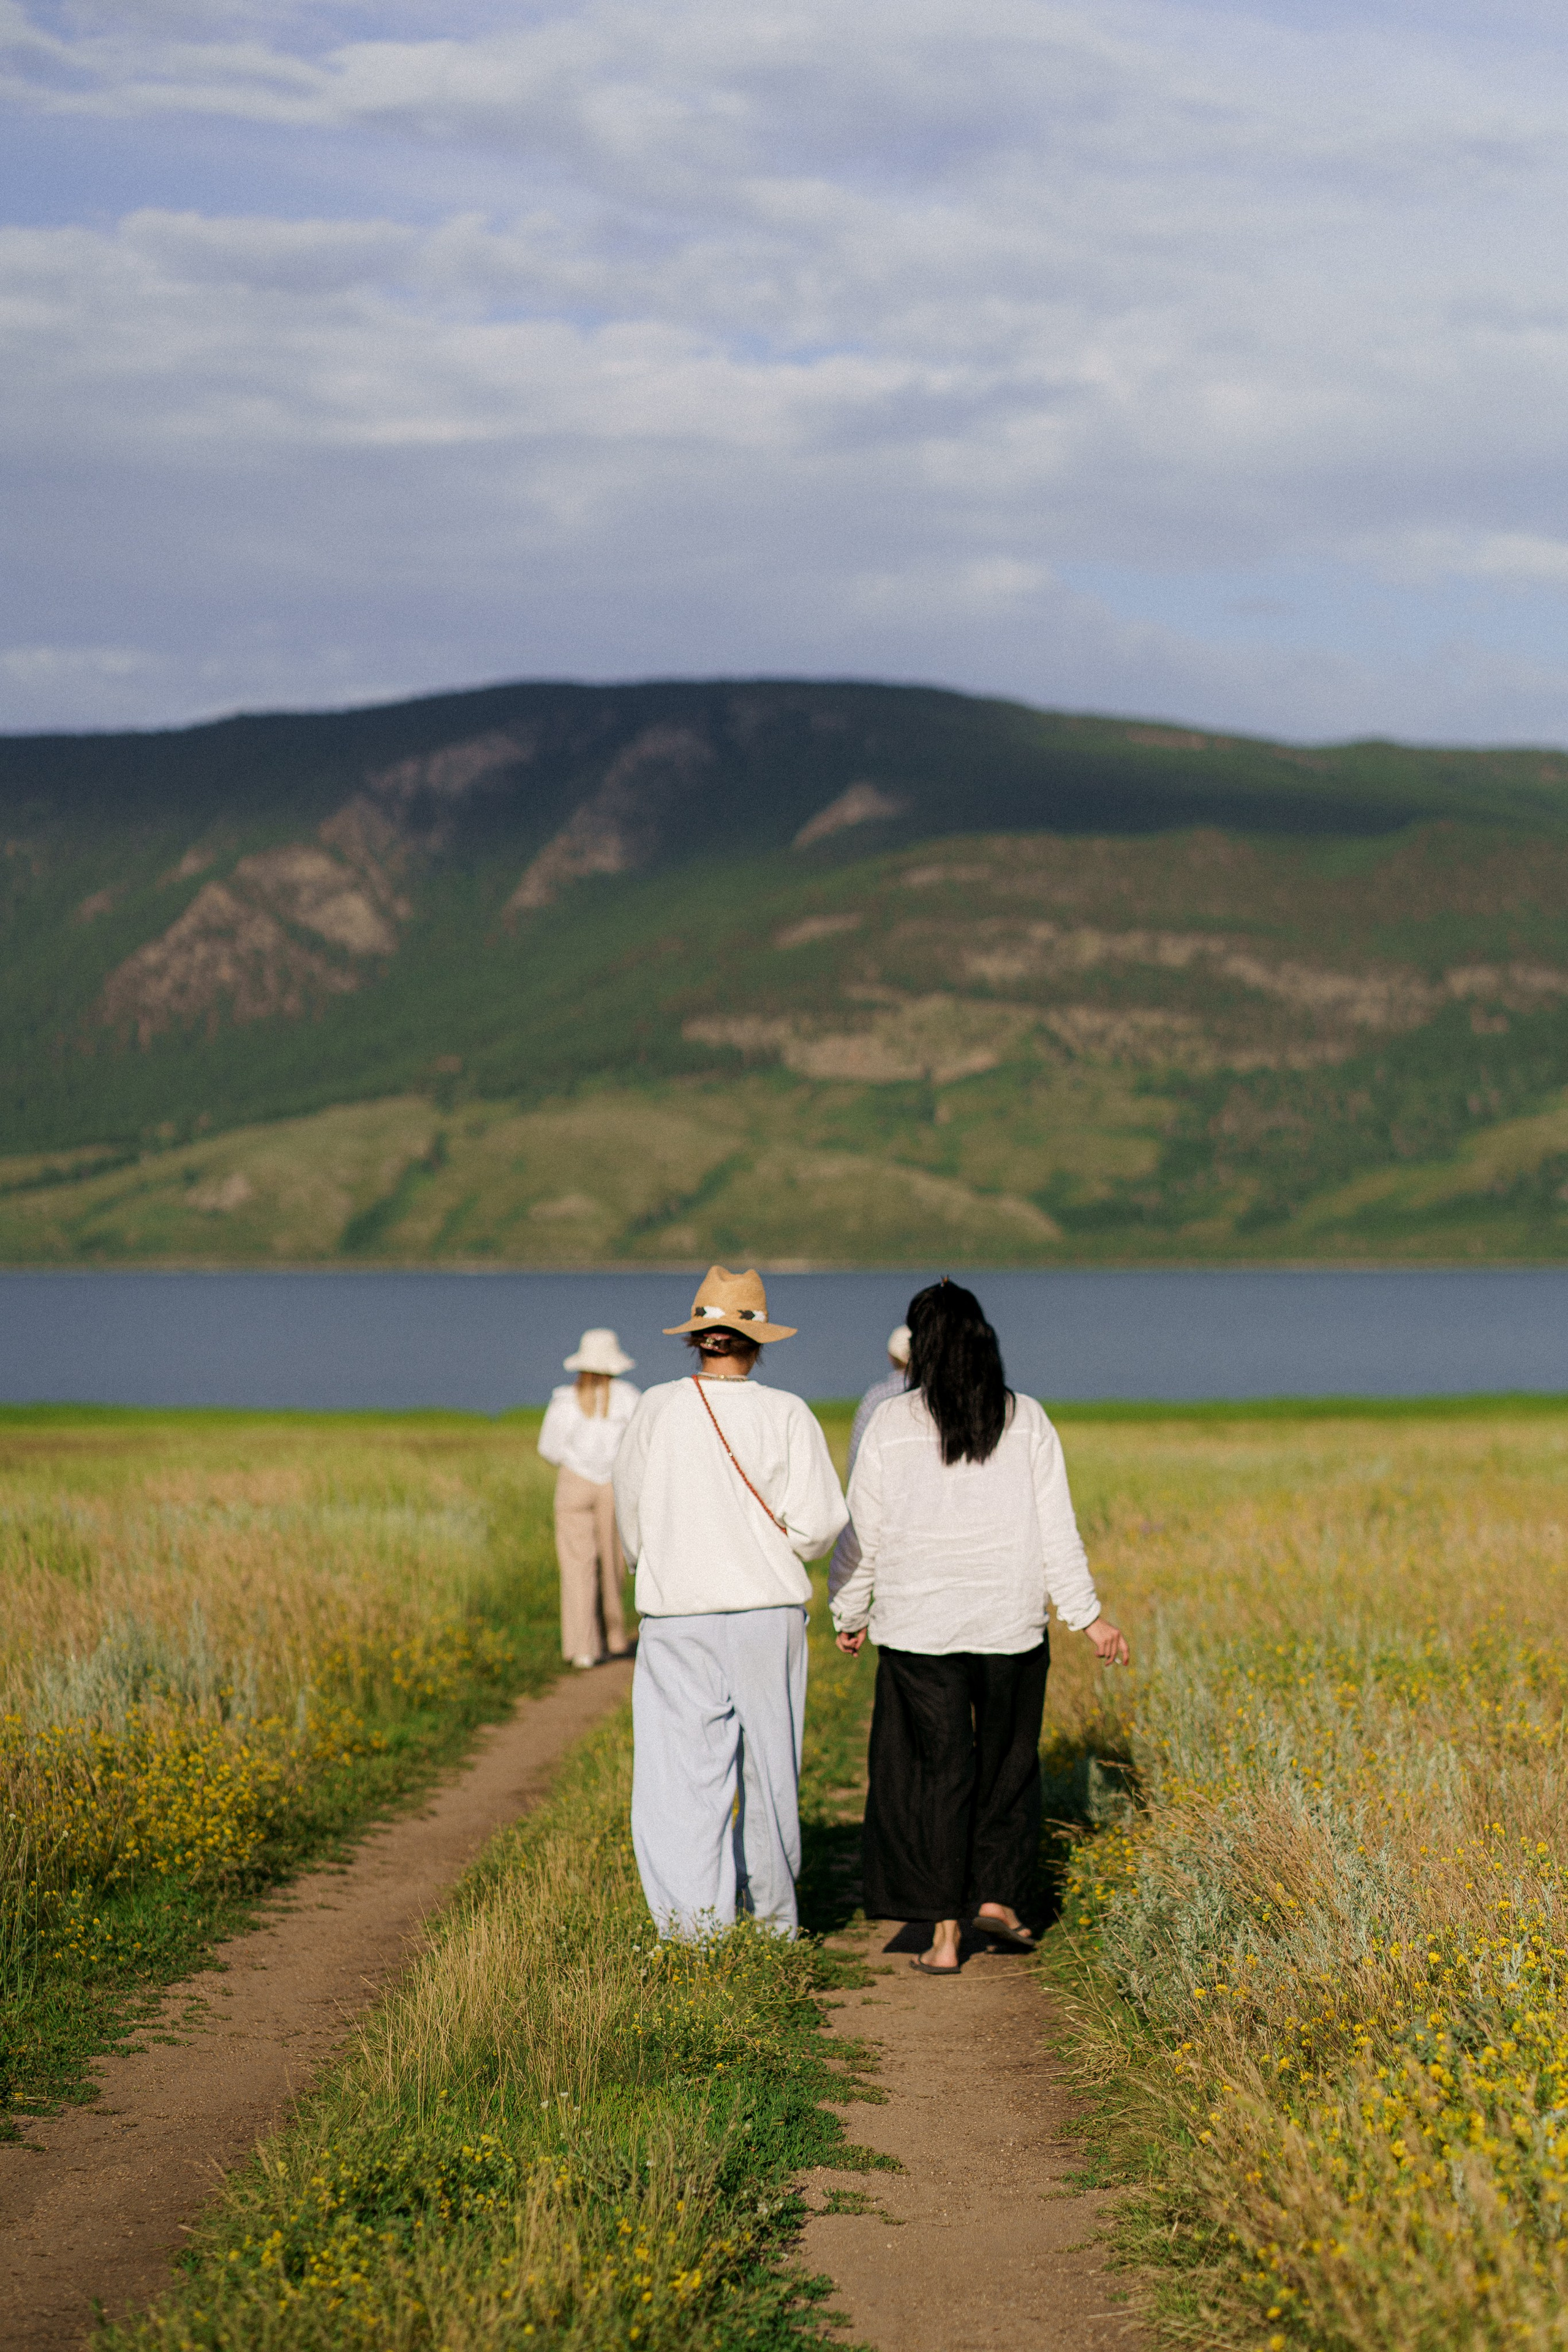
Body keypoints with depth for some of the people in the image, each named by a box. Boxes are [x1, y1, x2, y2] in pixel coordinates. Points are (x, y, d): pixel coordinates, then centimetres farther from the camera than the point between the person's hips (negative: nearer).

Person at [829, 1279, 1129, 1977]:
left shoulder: (891, 1424, -4)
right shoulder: (1027, 1422, -1)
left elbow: (863, 1531, 0)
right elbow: (1056, 1531, -1)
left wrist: (850, 1616, 13)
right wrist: (1088, 1614, 6)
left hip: (919, 1628, -1)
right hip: (1010, 1624, 1)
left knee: (935, 1770, 6)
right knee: (1006, 1761, 20)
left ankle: (943, 1935, 5)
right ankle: (997, 1895, 13)